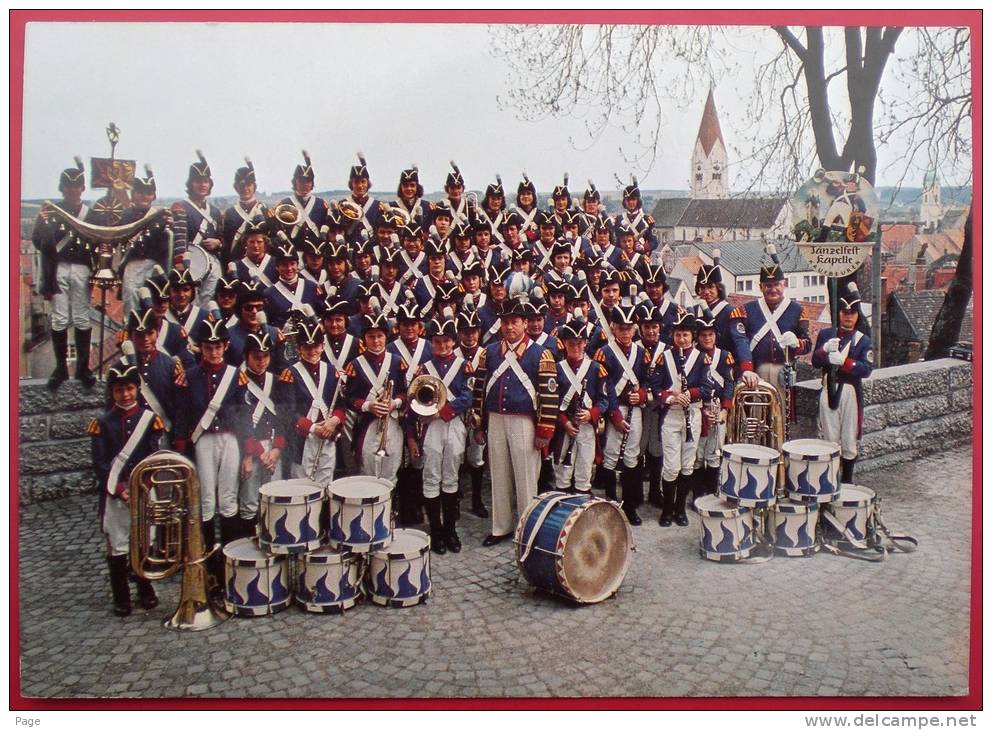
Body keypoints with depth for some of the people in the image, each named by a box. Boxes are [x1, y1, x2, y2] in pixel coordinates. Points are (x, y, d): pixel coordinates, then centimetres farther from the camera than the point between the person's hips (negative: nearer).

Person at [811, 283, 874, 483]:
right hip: (828, 390, 1)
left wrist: (843, 361, -22)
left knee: (849, 440, 5)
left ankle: (847, 480, 18)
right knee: (830, 439, 6)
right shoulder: (826, 334, 9)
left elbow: (866, 369, -10)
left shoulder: (863, 340, 3)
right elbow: (815, 361, 3)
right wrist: (825, 350, -16)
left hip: (850, 392, -1)